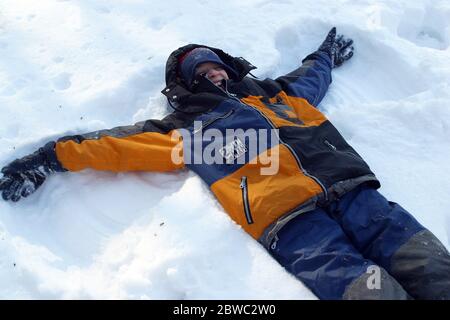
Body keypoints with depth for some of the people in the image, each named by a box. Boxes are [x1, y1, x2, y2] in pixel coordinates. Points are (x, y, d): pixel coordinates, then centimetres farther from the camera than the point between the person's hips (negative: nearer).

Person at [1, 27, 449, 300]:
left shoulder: (274, 93, 29)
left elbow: (308, 78, 49)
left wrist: (328, 53, 65)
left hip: (348, 185, 5)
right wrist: (54, 157, 12)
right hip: (286, 215, -5)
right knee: (358, 283, -28)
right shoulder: (187, 127, 17)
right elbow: (118, 144, 14)